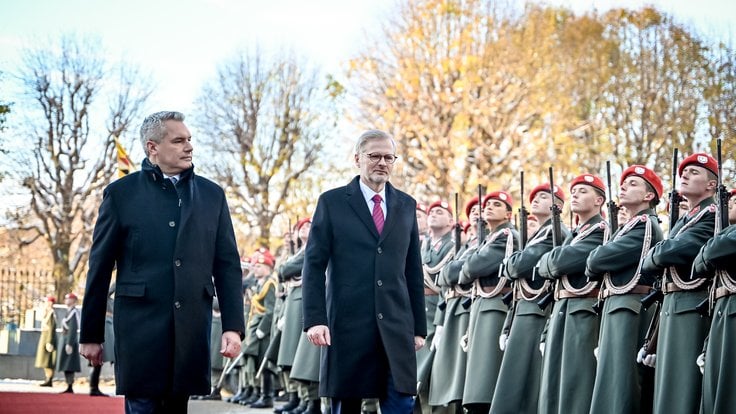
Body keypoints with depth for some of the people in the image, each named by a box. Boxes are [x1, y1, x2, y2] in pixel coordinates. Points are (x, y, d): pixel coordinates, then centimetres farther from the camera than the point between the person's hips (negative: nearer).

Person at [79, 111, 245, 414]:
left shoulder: (212, 195, 11)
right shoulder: (121, 194, 3)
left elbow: (227, 266, 9)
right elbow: (99, 269, 5)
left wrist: (233, 327, 0)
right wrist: (91, 334, 4)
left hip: (192, 328, 3)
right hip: (140, 326, -3)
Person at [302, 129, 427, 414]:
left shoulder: (406, 205, 13)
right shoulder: (332, 202, 3)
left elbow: (413, 270, 14)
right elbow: (313, 265, -1)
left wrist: (419, 326, 10)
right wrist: (314, 319, -11)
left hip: (396, 325, 3)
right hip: (348, 323, -2)